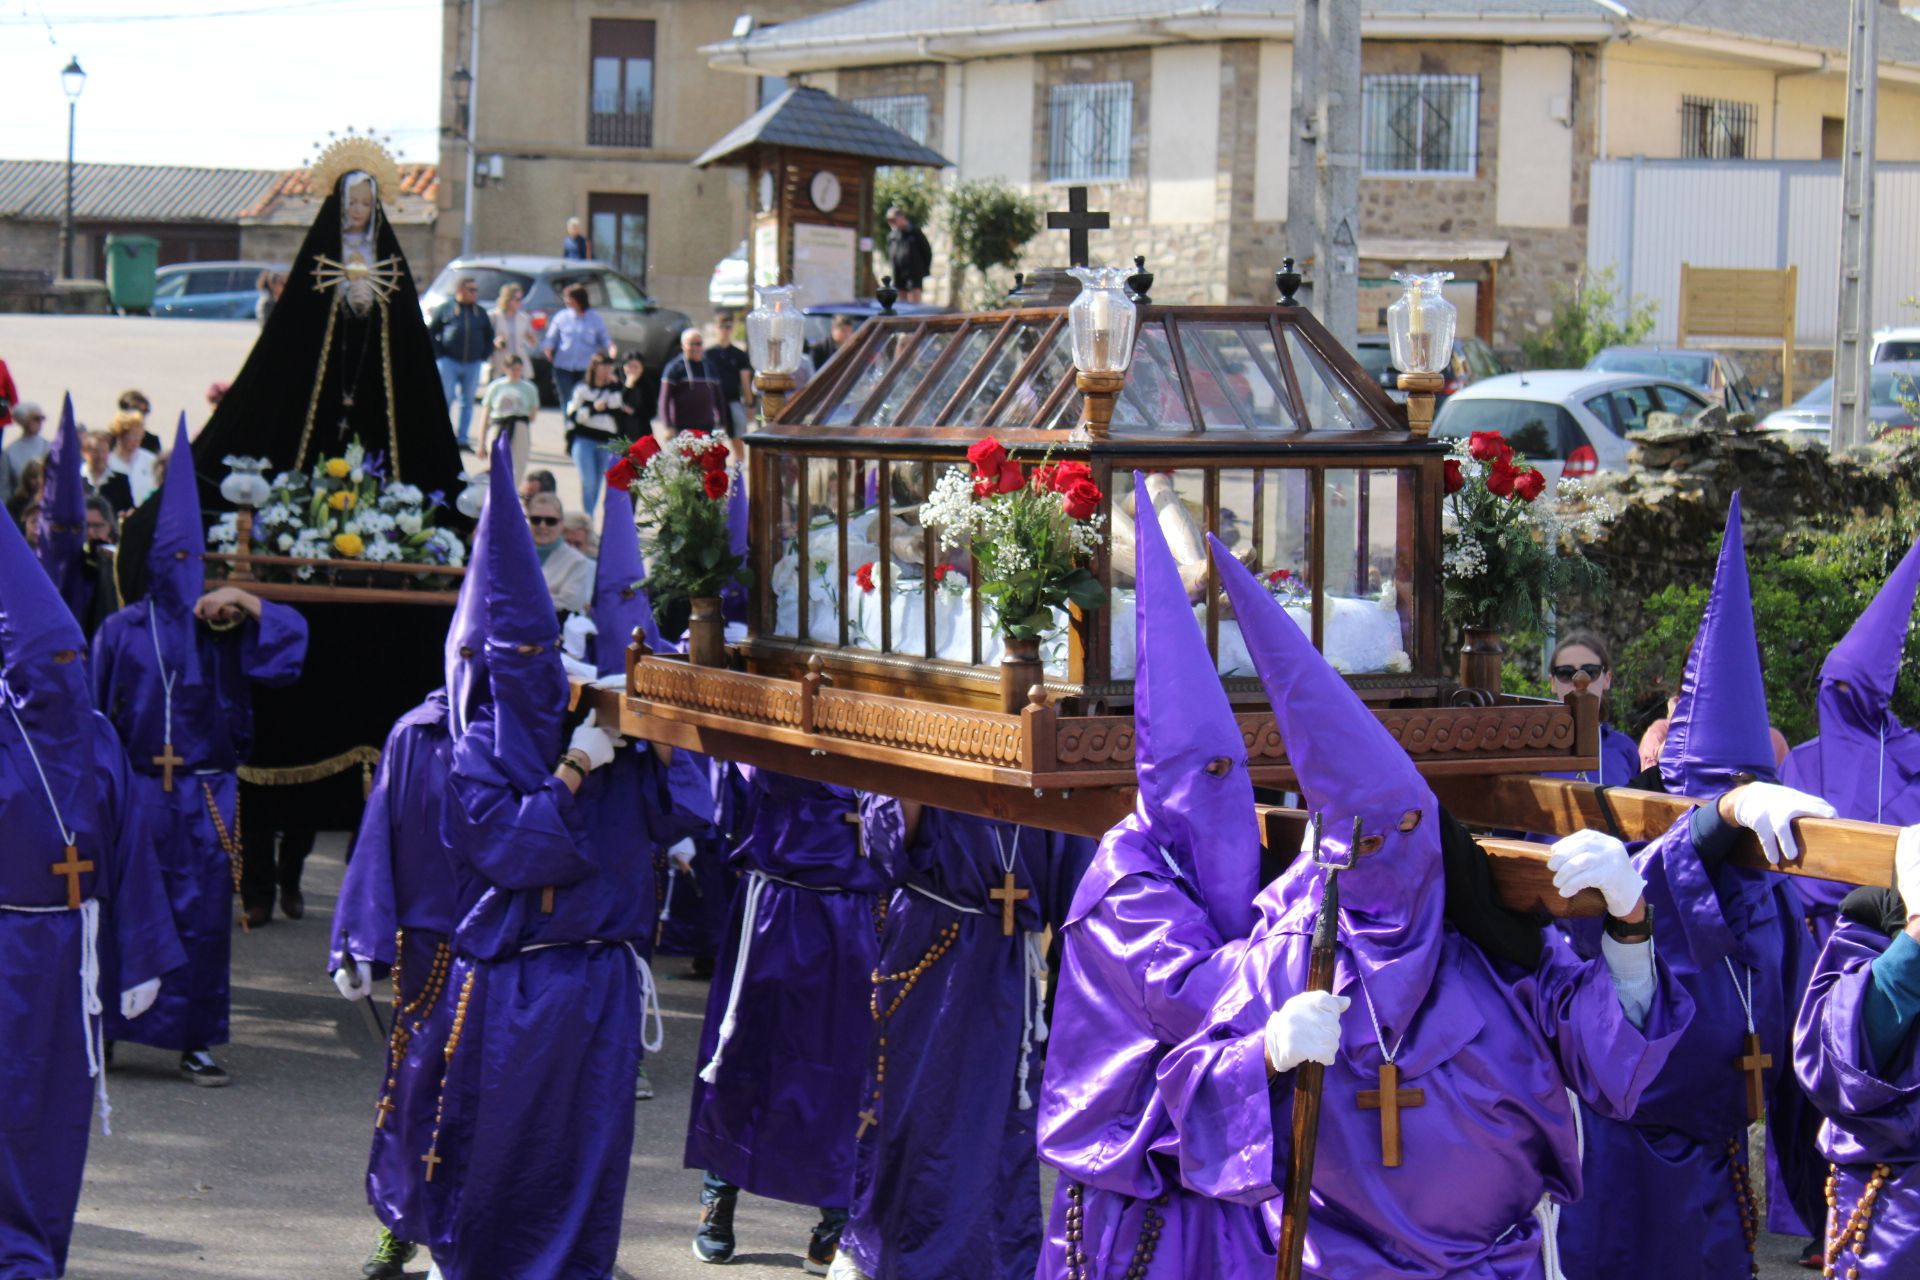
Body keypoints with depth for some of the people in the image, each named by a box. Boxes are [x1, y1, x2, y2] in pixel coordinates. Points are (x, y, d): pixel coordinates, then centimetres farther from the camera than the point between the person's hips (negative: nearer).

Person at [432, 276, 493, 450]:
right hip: (449, 362, -4)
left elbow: (489, 336, 19)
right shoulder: (446, 308, 2)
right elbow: (431, 332, 3)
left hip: (473, 364, 4)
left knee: (468, 402, 5)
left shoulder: (480, 312, 13)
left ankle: (462, 438, 10)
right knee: (446, 399, -5)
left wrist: (484, 355, 6)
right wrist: (438, 355, -4)